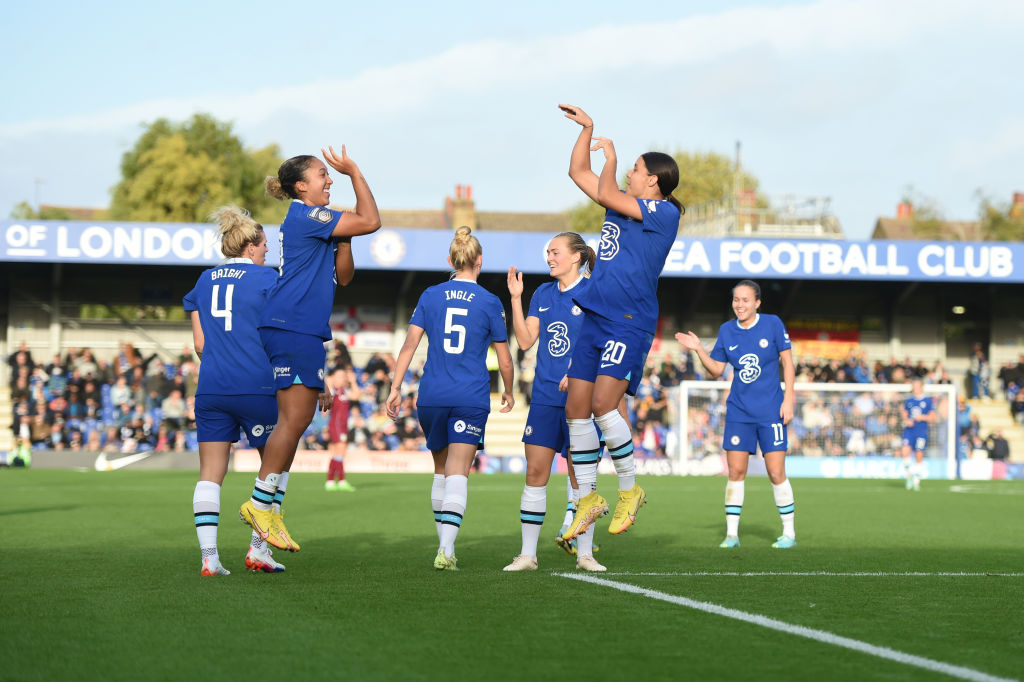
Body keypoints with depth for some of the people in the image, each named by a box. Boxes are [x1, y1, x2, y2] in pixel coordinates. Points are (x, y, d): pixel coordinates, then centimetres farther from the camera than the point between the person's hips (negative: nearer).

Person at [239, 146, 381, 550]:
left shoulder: (314, 222, 21)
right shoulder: (304, 216, -9)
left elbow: (342, 277, 21)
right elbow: (371, 222, -12)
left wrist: (343, 239, 7)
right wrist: (354, 172, -4)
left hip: (306, 331, 11)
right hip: (291, 328, -11)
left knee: (296, 422, 8)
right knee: (293, 419, -13)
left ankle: (268, 511, 10)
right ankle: (258, 505, -8)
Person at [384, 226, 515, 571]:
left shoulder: (430, 296, 6)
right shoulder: (490, 302, 1)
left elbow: (409, 344, 1)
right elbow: (504, 360, 6)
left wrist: (395, 388, 4)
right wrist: (508, 392, 23)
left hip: (431, 397, 3)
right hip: (471, 398, -2)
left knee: (441, 471, 18)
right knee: (458, 474, -7)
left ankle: (445, 545, 23)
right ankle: (446, 549, -22)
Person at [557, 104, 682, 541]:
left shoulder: (664, 212, -7)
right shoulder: (625, 204, 17)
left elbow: (606, 193, -15)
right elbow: (579, 173, 25)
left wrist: (610, 155, 1)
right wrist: (587, 128, 19)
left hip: (630, 323, -8)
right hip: (596, 319, 8)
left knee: (603, 404, -19)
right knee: (576, 408, 3)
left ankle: (630, 490, -3)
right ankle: (588, 498, 11)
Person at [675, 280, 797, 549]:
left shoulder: (773, 324, -5)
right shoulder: (727, 330, 5)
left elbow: (787, 362, -1)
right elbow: (716, 370, 9)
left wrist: (788, 398, -7)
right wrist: (698, 349, -6)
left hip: (771, 410, -3)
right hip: (739, 411, 3)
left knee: (776, 473, -4)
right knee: (735, 471, -1)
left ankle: (789, 533, 9)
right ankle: (731, 533, 7)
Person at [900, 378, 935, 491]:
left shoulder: (928, 401, 4)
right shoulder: (908, 401, 12)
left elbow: (932, 417, 3)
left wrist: (922, 417, -13)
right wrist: (906, 420, -1)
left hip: (921, 432, -2)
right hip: (909, 430, 2)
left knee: (919, 456, -2)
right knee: (905, 452, -17)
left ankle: (916, 481, 11)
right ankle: (909, 475, 3)